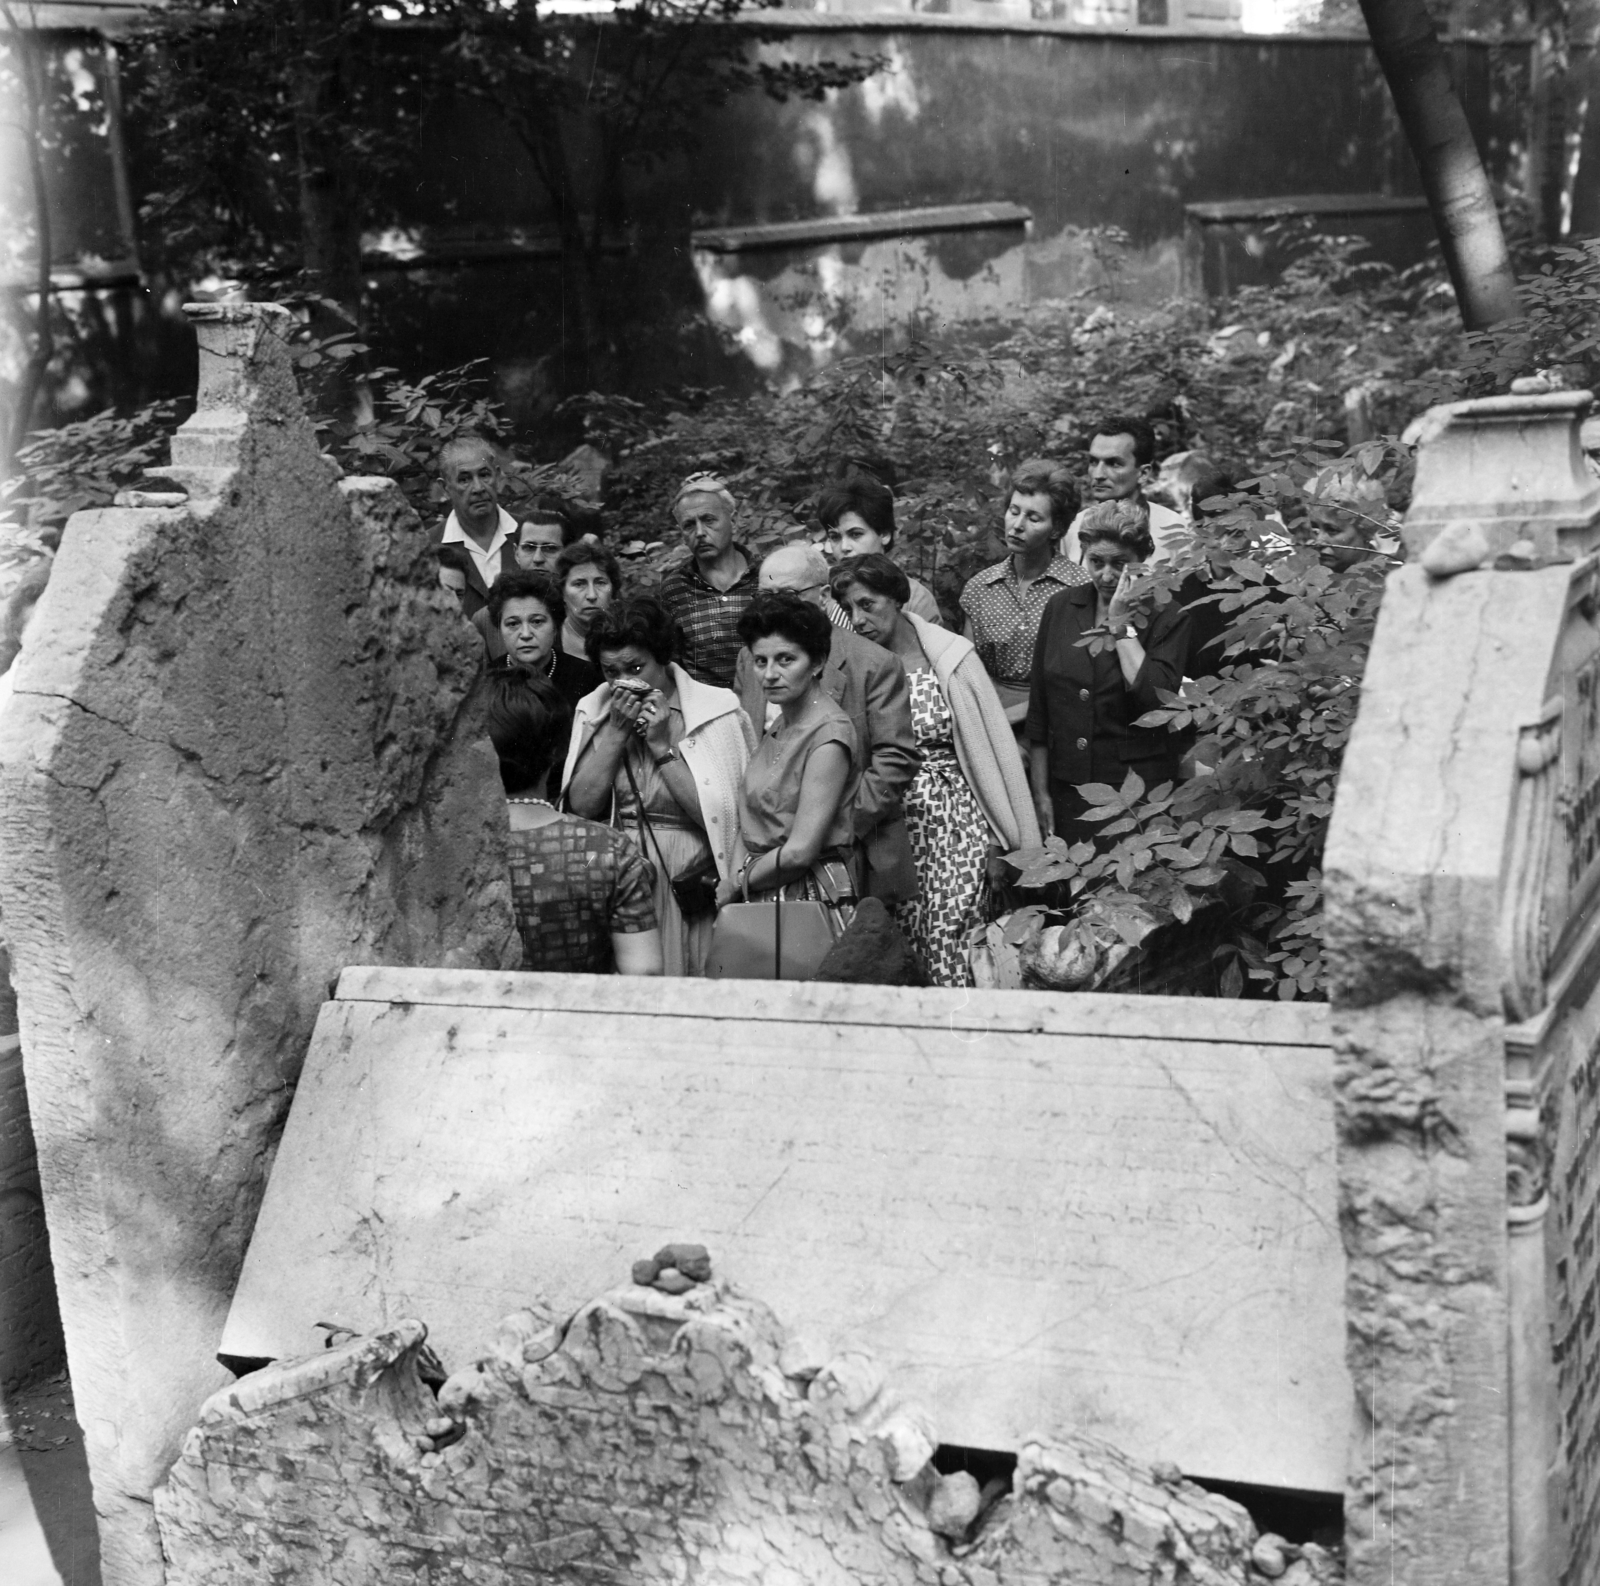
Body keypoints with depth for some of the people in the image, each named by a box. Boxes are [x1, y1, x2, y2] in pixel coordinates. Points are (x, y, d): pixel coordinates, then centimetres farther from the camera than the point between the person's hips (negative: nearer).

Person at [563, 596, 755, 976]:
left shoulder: (718, 711, -3)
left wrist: (664, 746, -12)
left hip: (691, 889, -2)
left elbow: (721, 816, -11)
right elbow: (582, 805, -1)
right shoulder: (593, 712, 9)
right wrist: (615, 732, -8)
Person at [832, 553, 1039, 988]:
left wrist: (1019, 838, -4)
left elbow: (996, 745, -2)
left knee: (950, 933, -10)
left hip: (954, 819, -2)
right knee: (900, 946, 1)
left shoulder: (953, 657, -3)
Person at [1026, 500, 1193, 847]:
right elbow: (1039, 708, 8)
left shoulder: (1168, 617, -4)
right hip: (1068, 790, 3)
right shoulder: (1061, 607, 5)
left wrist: (1121, 624, -14)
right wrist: (1040, 791, 6)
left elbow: (1157, 699, -18)